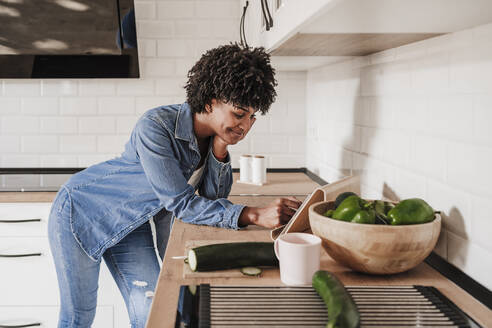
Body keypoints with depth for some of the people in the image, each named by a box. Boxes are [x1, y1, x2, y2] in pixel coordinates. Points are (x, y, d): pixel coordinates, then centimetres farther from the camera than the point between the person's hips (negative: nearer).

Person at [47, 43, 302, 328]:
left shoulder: (216, 133, -11)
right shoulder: (157, 127, -33)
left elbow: (214, 196, -7)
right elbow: (181, 203, -34)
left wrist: (220, 148, -25)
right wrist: (254, 215, -42)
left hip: (130, 225, 6)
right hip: (81, 212, -6)